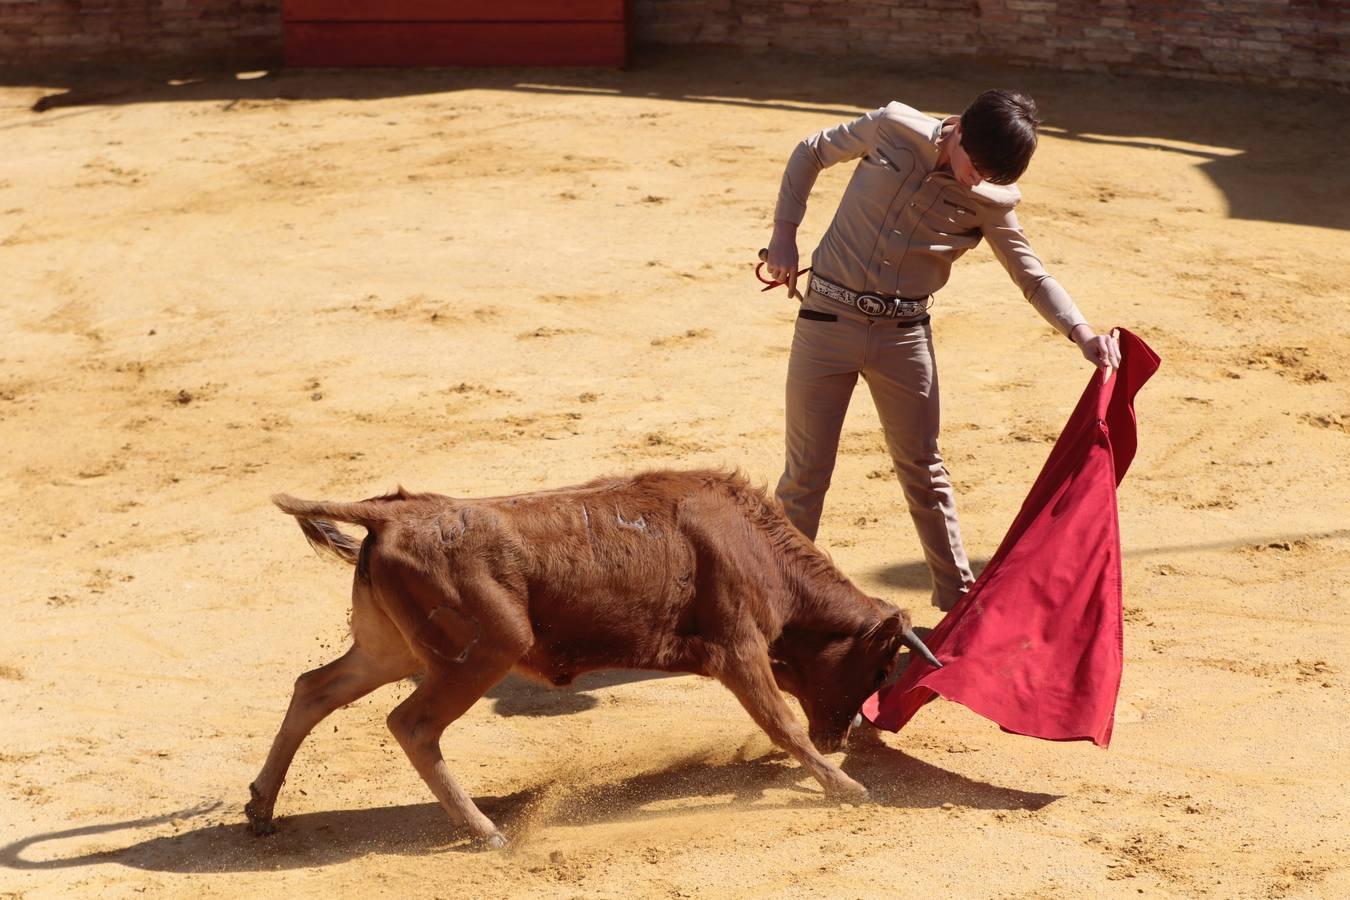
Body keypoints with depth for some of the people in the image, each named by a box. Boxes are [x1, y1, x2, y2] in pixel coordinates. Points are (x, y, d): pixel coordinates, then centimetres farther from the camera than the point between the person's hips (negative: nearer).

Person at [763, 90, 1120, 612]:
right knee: (806, 475, 3)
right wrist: (785, 234, -4)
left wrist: (1082, 333, -16)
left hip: (905, 334, 2)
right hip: (828, 320, -1)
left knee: (923, 469, 12)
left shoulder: (993, 200, -5)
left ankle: (959, 597, 25)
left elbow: (1032, 275, 0)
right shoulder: (893, 129, -9)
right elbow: (811, 153, 4)